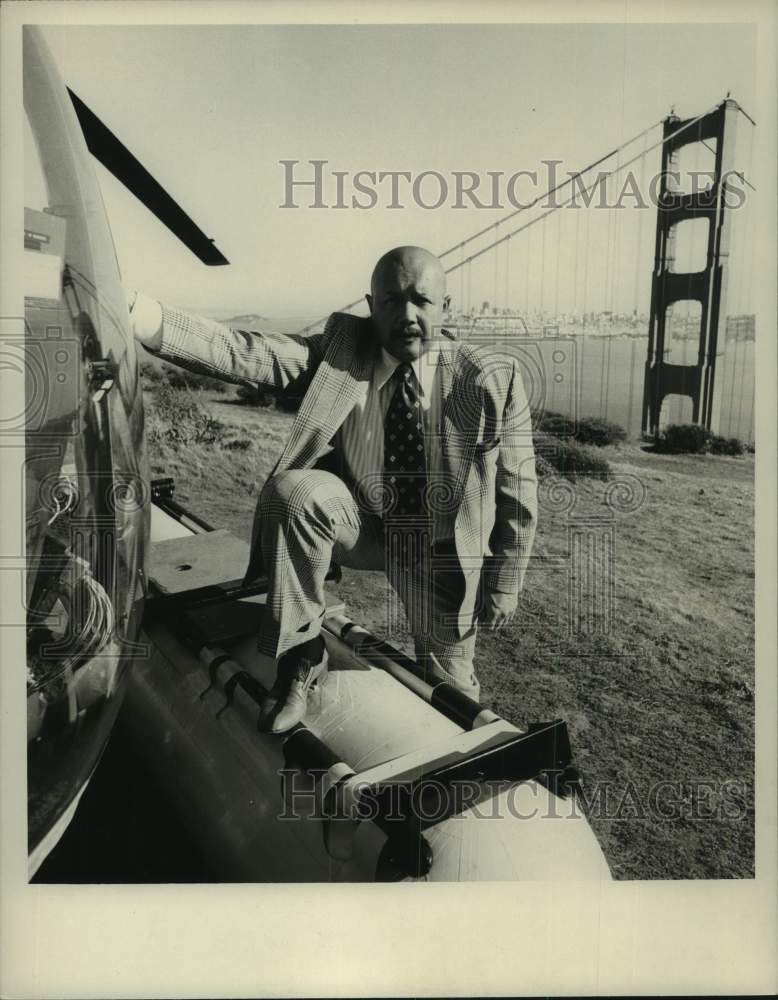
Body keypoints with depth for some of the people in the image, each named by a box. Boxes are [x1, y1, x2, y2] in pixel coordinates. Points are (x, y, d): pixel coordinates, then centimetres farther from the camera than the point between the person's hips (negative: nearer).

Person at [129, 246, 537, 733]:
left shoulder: (491, 379, -17)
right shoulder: (342, 349, -13)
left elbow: (517, 494, -8)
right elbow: (245, 354, -28)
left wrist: (504, 584, -4)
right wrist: (140, 315, -43)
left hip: (440, 548, 0)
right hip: (360, 524, 1)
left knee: (450, 686, 8)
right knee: (292, 488, -30)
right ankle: (301, 655, -12)